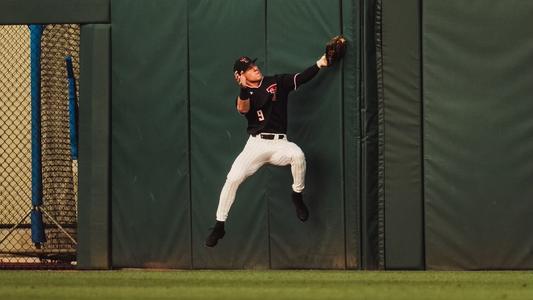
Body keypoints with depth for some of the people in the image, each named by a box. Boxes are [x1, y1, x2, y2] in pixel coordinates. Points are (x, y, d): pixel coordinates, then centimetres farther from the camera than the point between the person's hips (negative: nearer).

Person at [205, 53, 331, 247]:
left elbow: (302, 77, -2)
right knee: (233, 179, -16)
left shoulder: (277, 82, 8)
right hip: (256, 144, 0)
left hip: (279, 144, 0)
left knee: (297, 154, -33)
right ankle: (219, 226, -2)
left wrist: (320, 63, -17)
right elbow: (242, 109, -19)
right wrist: (244, 88, -35)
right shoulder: (245, 94, 4)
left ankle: (297, 197, -9)